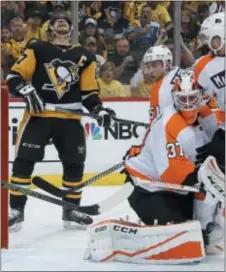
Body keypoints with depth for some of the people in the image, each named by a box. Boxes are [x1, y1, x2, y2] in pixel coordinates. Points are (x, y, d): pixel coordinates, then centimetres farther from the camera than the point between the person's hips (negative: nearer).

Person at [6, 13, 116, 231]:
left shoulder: (84, 57, 13)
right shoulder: (37, 50, 4)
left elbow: (89, 91, 14)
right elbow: (14, 76, -1)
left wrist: (99, 110, -2)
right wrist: (27, 91, -19)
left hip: (70, 118, 3)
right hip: (38, 115, -3)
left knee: (75, 164, 4)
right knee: (23, 161, -9)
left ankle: (71, 211, 16)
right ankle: (16, 210, -4)